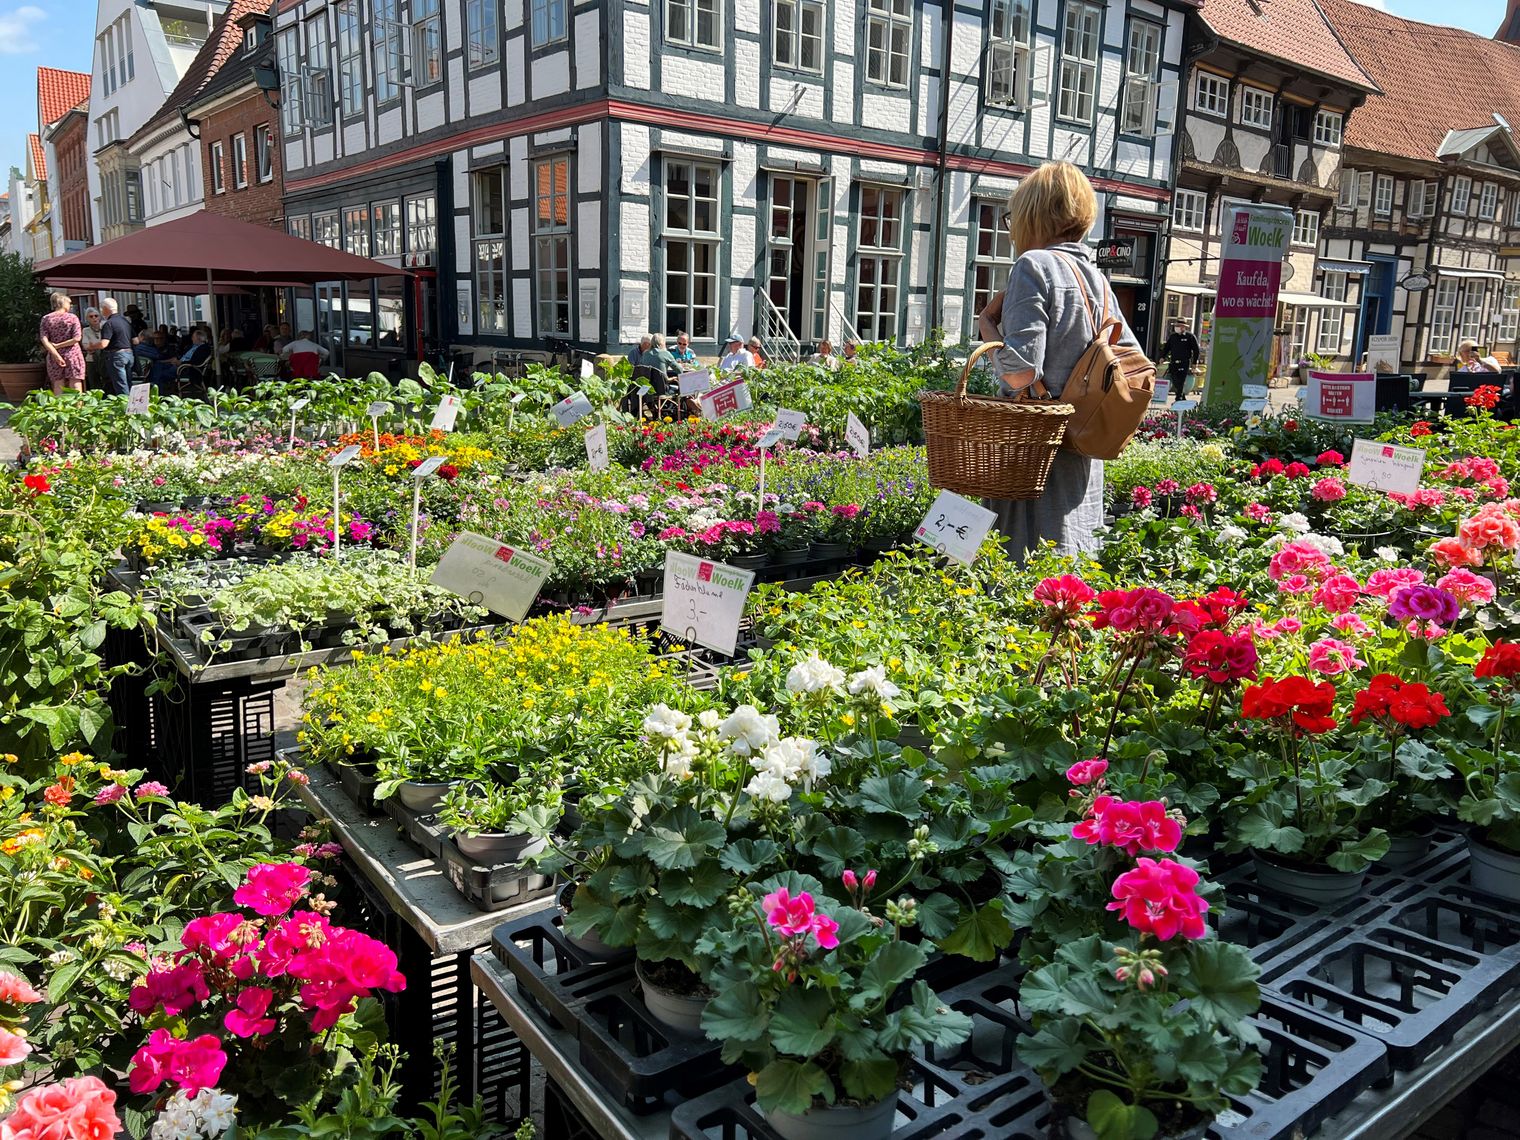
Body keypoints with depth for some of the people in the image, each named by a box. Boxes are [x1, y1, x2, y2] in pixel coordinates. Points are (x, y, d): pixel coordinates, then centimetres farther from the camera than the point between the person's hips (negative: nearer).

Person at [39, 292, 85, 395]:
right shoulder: (72, 317, -2)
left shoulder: (46, 319, 5)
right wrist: (58, 345, -5)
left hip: (54, 358, 3)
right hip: (72, 355, -3)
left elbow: (44, 340, -5)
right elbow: (77, 338, -12)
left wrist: (56, 355, -9)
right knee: (76, 389, -2)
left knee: (58, 388, 6)